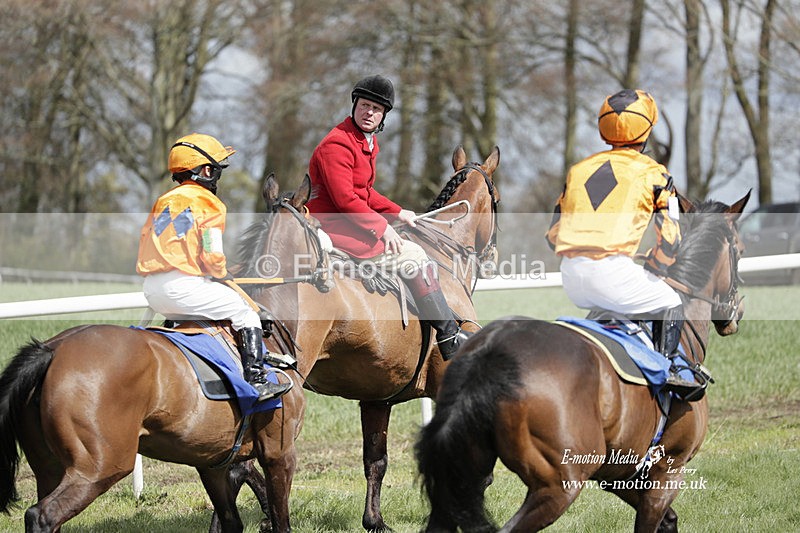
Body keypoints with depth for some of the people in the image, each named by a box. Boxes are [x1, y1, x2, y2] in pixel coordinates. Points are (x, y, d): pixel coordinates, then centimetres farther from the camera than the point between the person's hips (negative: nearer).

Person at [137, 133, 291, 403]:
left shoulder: (163, 201, 19)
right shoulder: (208, 204, -4)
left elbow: (146, 243, 18)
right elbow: (212, 256, -12)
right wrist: (224, 276, 9)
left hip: (152, 290, 7)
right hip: (184, 287, -7)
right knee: (246, 313, 4)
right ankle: (256, 379, -4)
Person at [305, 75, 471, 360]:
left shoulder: (367, 143, 15)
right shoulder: (337, 145, -17)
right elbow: (345, 200, -23)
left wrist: (397, 213, 12)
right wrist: (382, 227, -19)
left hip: (352, 222, 11)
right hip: (336, 228, -11)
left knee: (415, 248, 16)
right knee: (413, 256, -12)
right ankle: (449, 336, -8)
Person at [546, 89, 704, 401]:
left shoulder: (579, 170, 21)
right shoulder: (652, 173, 7)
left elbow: (553, 235, 21)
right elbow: (669, 239, 1)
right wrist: (649, 274, 14)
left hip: (571, 278, 5)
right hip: (612, 271, -5)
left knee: (600, 305, 35)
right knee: (669, 304, 15)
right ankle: (667, 369, -3)